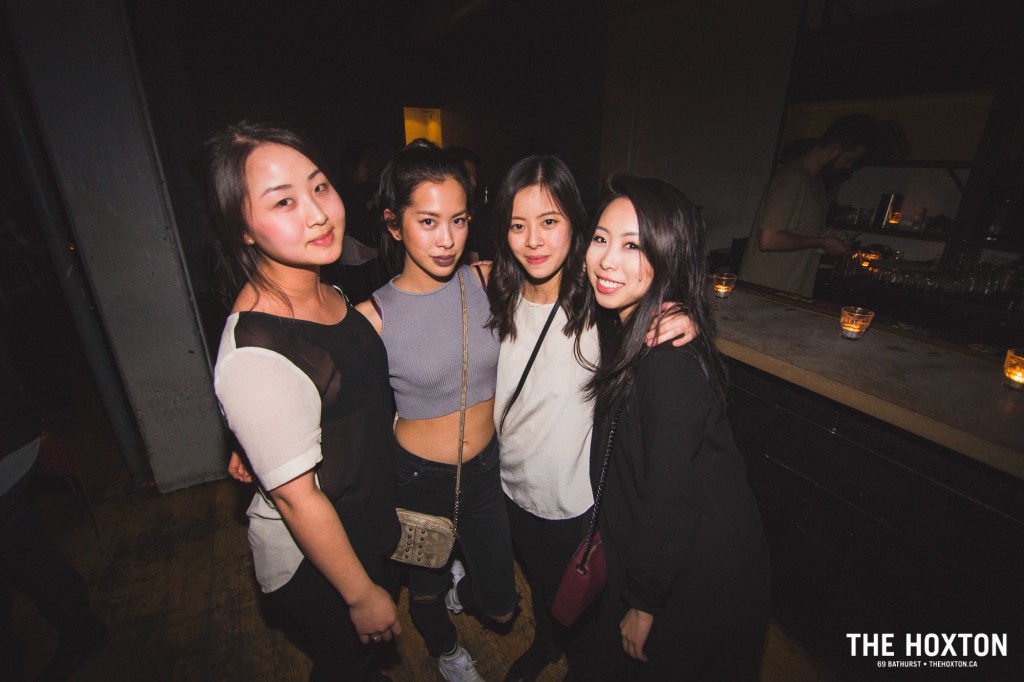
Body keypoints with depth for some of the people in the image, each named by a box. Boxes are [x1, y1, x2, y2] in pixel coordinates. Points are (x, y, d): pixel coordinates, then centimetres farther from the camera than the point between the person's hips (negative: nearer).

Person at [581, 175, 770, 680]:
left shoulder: (672, 360, -32)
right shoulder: (618, 325, -6)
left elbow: (670, 501, -25)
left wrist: (643, 603, -12)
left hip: (697, 579, -7)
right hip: (645, 551, 7)